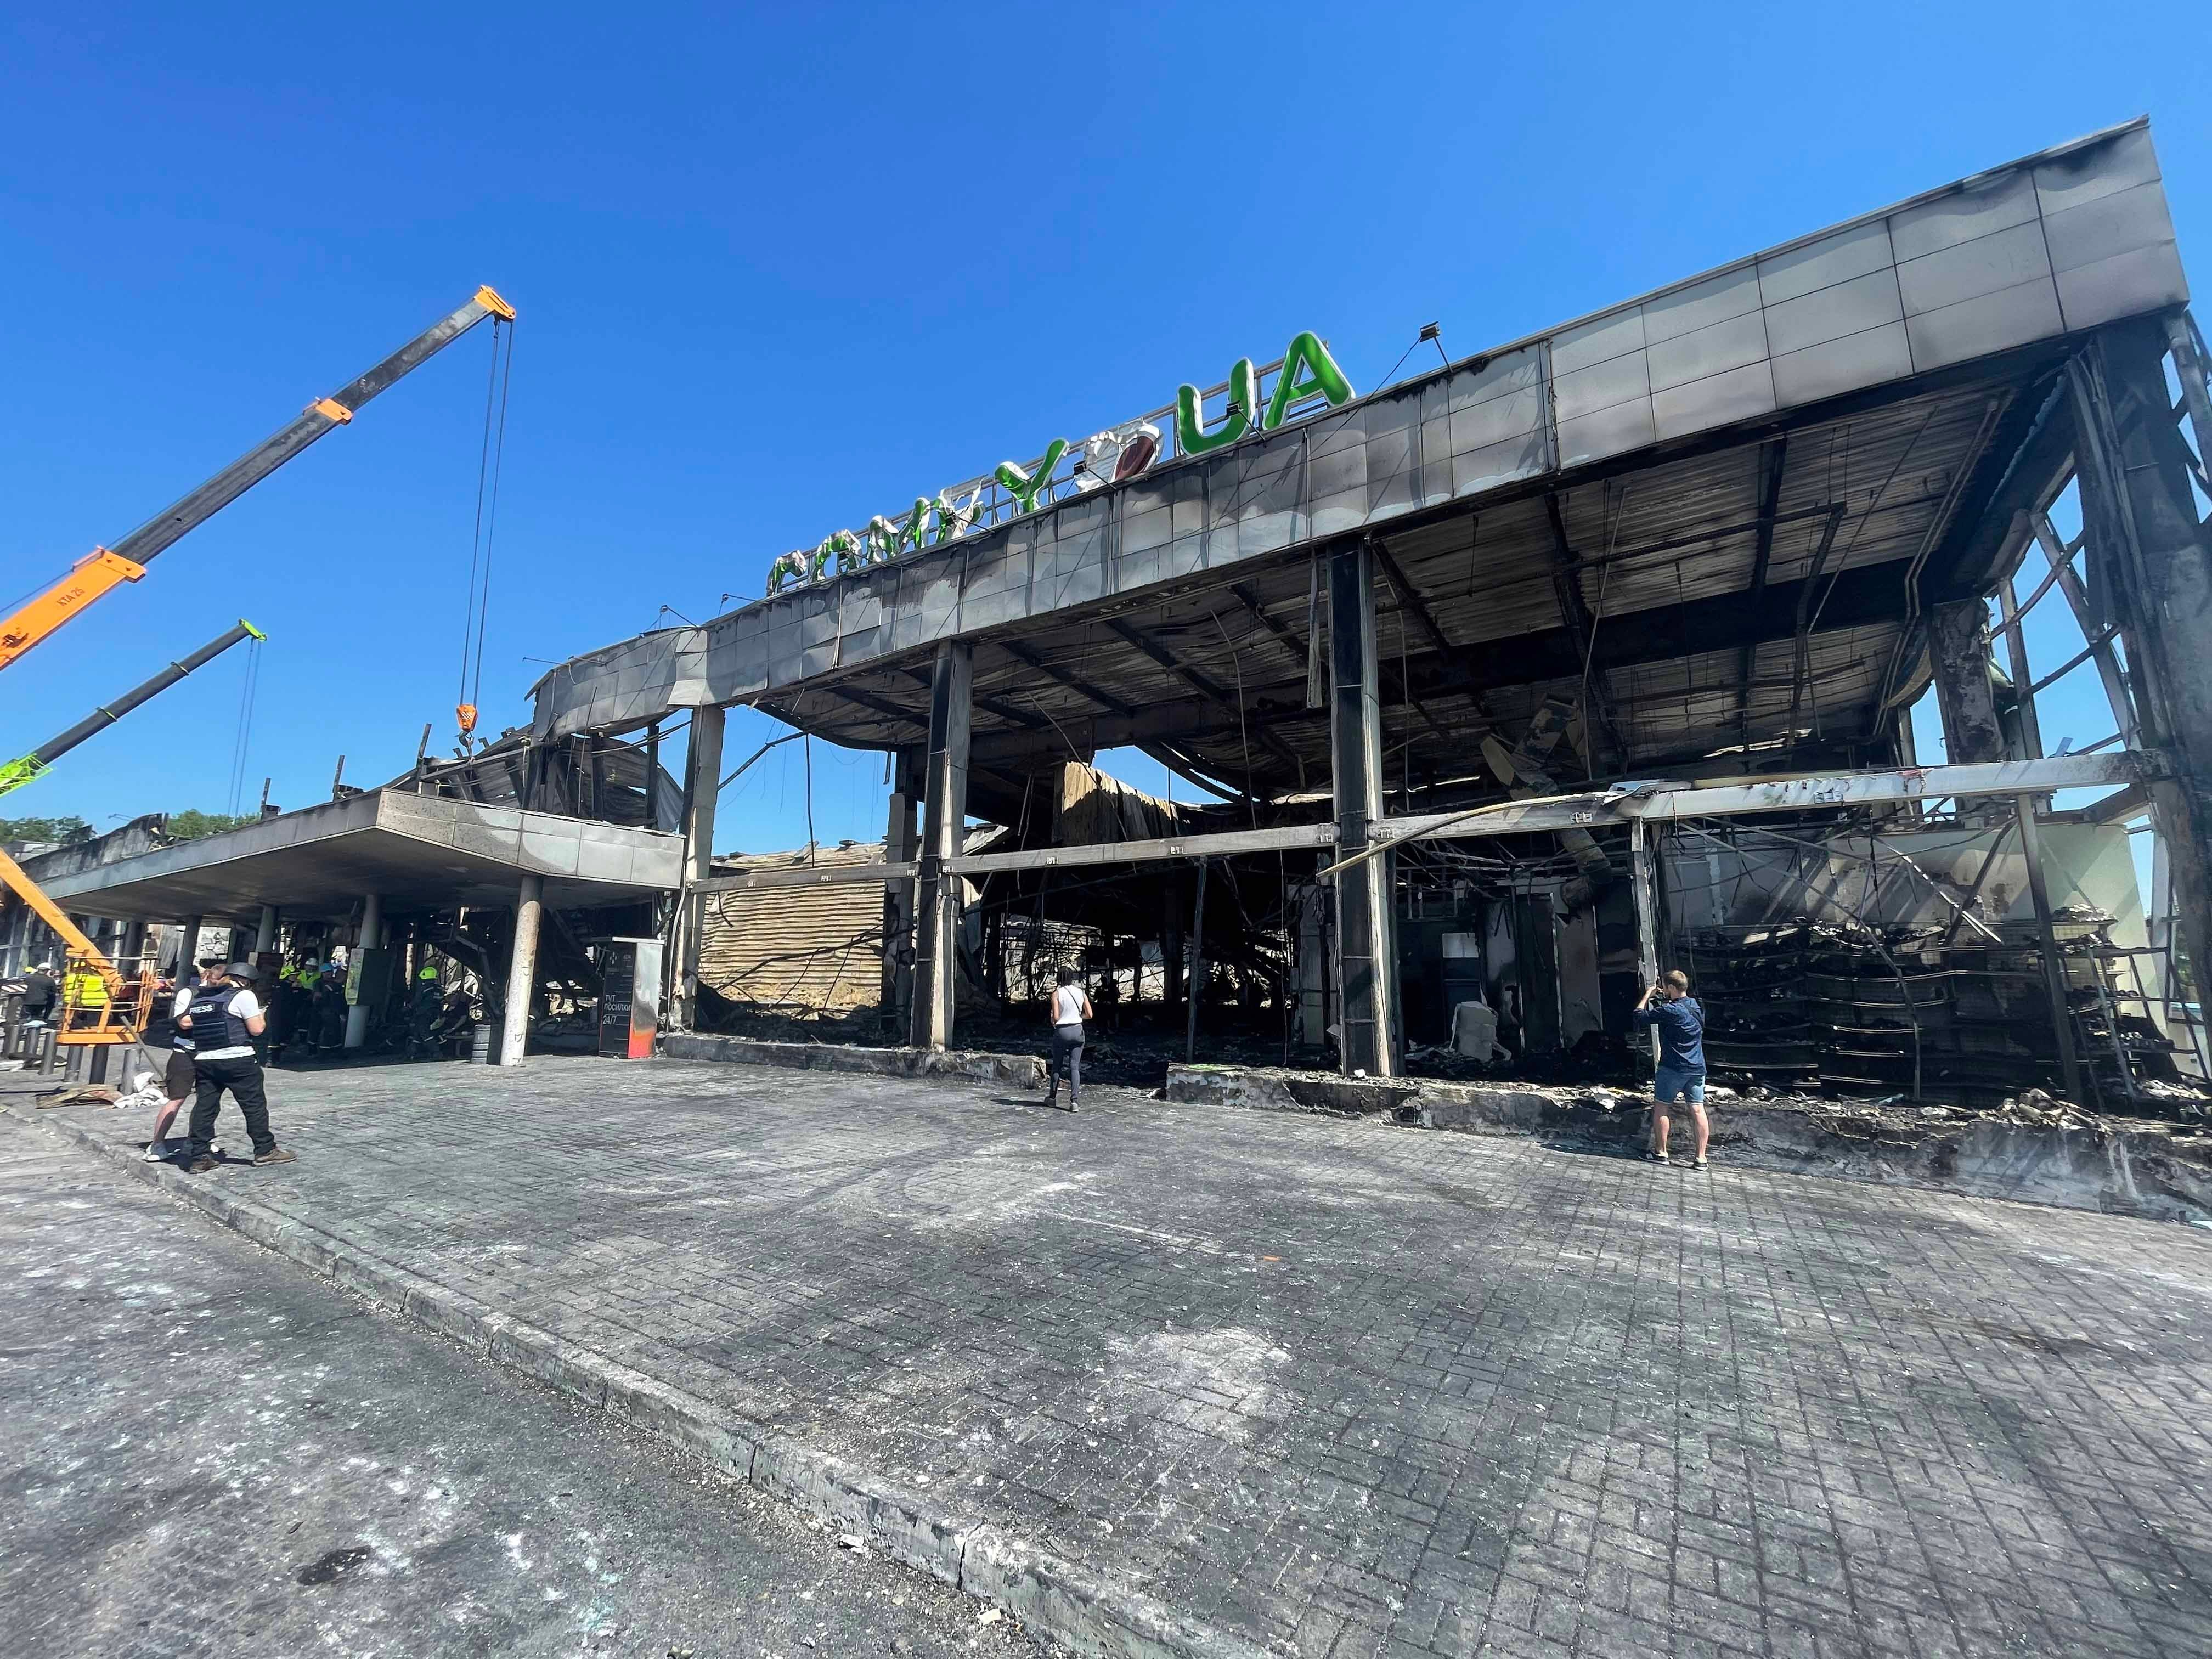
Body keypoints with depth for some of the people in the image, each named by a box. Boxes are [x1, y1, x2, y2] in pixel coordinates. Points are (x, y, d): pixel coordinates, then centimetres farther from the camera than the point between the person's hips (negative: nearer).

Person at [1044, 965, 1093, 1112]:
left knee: (1057, 1066, 13)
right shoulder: (1080, 992, 3)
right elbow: (1090, 1015, 2)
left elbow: (1056, 1018, -11)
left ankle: (1053, 1098, 25)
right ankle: (1074, 1100, -7)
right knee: (1075, 1067, 3)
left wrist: (1052, 1019, 10)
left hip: (1062, 1031, -2)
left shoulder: (1057, 993, -6)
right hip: (1077, 1030, 2)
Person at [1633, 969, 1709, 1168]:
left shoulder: (1669, 1010, -17)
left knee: (1660, 1107, 5)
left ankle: (1660, 1153, 10)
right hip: (1697, 1068, 7)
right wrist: (1665, 999, 14)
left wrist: (1648, 995, -3)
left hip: (1673, 1068, -7)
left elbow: (1640, 1016, -13)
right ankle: (1701, 1158, 5)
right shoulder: (1697, 1007, 8)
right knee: (1698, 1110, 5)